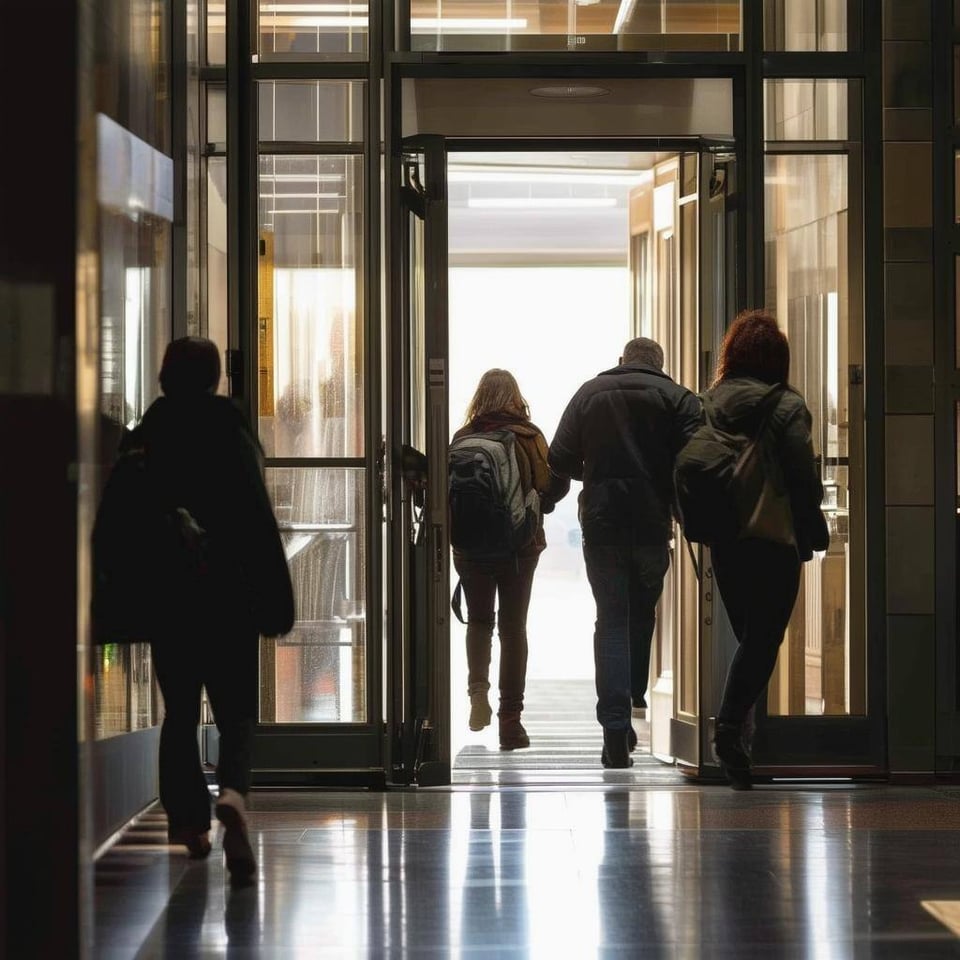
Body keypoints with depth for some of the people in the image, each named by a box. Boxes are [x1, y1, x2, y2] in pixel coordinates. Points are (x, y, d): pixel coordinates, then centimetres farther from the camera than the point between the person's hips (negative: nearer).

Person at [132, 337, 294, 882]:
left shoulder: (144, 440, 0)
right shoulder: (232, 436, -7)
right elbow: (260, 524, -8)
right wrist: (276, 602, -4)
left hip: (165, 600, 2)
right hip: (228, 598, -2)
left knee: (180, 712, 14)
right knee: (236, 712, 2)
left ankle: (188, 824, 16)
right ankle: (233, 793, -25)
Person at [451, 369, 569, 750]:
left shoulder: (463, 438, -6)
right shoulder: (529, 436, -5)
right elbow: (556, 484, -7)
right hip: (521, 543, 0)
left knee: (479, 620, 17)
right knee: (513, 626, 8)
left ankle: (478, 688, -9)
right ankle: (510, 719, 5)